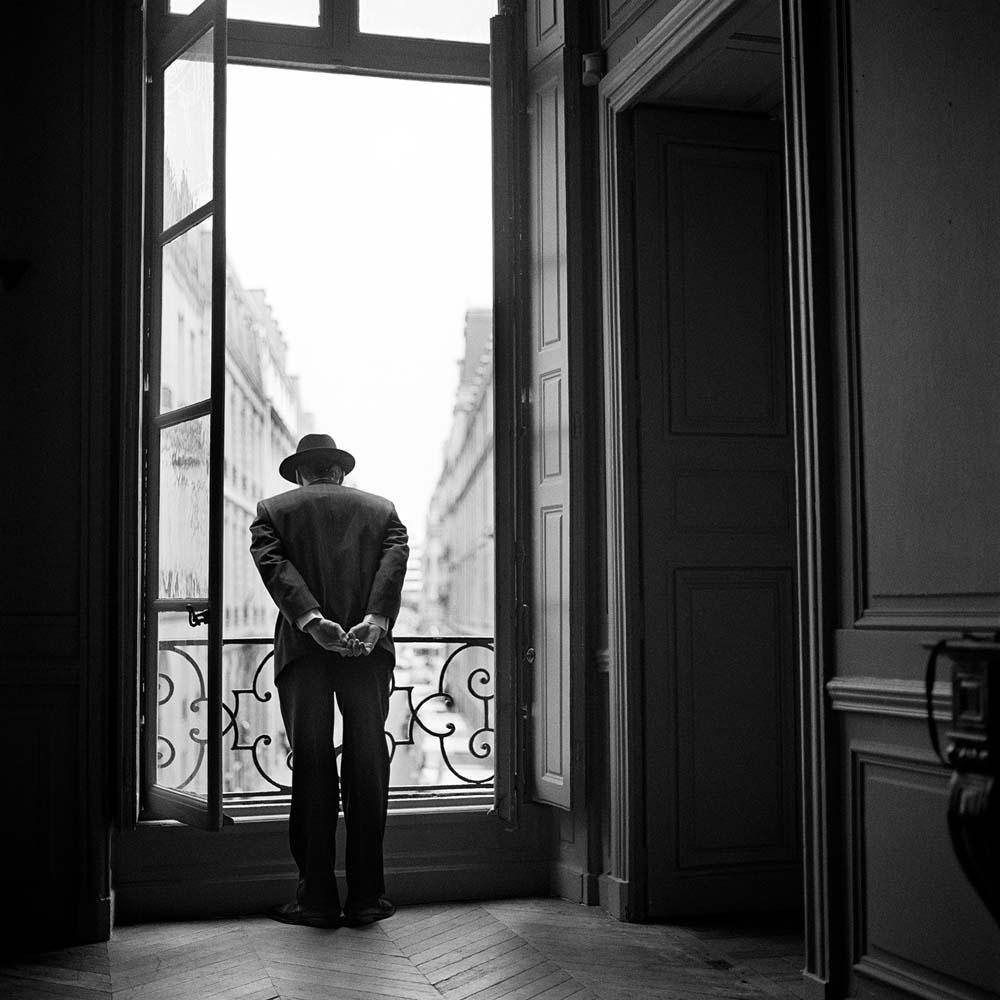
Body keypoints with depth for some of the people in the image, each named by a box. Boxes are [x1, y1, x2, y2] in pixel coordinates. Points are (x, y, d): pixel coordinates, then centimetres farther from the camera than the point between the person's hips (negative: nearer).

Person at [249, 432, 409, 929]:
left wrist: (312, 621, -15)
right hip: (369, 651, 1)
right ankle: (365, 897, 8)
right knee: (367, 770, 6)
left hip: (303, 648, -1)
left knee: (312, 772, 3)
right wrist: (374, 622, -13)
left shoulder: (272, 510, 14)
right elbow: (394, 560, -1)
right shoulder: (382, 509, 18)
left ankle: (317, 899, 5)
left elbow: (274, 565, -5)